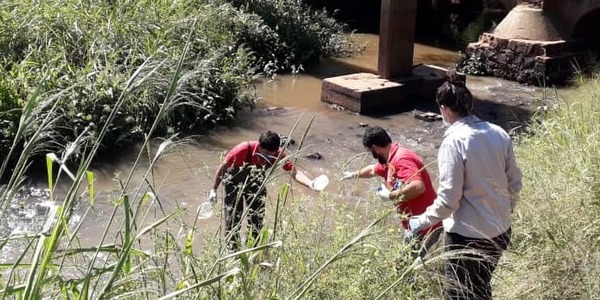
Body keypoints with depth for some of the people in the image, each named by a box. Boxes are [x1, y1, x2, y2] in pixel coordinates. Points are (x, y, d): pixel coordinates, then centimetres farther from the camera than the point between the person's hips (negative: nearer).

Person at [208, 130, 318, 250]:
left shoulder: (278, 154, -29)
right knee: (233, 219, -6)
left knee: (257, 220, 4)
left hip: (256, 183, 3)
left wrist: (311, 184, -55)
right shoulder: (244, 149, -37)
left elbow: (294, 172, -35)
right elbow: (223, 166, -22)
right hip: (234, 182, -3)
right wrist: (214, 189, -15)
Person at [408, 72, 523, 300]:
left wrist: (422, 221, -5)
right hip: (500, 232, 7)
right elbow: (514, 183, 7)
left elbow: (448, 199, -20)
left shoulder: (454, 142, -20)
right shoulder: (499, 134, -1)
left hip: (468, 236, -6)